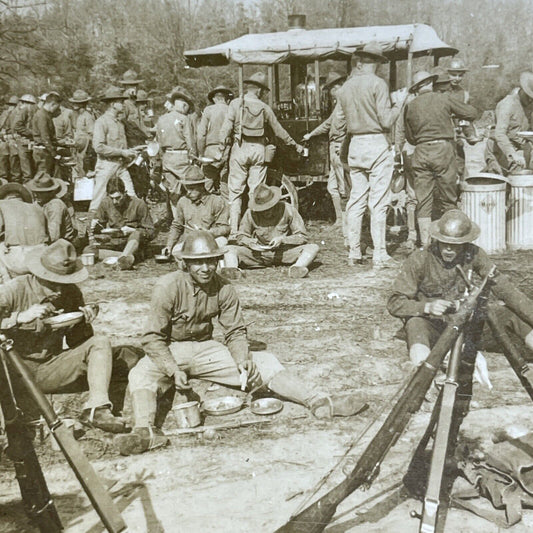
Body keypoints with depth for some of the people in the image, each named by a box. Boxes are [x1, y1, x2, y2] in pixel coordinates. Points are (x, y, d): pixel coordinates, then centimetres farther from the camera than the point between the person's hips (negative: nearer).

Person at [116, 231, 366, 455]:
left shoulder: (224, 289, -6)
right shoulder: (168, 287, -16)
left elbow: (235, 332, 1)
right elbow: (153, 337, -15)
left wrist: (243, 361, -19)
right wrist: (174, 371, -29)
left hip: (206, 349, 2)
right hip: (169, 352, -2)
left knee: (265, 362, -16)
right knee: (141, 374, -35)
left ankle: (319, 401, -26)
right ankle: (145, 431, -56)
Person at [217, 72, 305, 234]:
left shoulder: (236, 103, -1)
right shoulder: (264, 108, 6)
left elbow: (226, 128, -7)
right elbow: (279, 131, 13)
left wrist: (221, 150, -2)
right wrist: (295, 145, 25)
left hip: (240, 149, -2)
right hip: (258, 150, 2)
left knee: (235, 191, 2)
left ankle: (234, 230, -2)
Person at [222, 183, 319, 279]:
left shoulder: (288, 210, -8)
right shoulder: (250, 213, -4)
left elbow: (302, 237, -6)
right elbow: (241, 237, 6)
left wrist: (283, 239, -22)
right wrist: (250, 242, -17)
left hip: (284, 253, -1)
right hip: (258, 253, 1)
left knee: (313, 248, -26)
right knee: (229, 249, -20)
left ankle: (297, 269, -54)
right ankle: (232, 270, -50)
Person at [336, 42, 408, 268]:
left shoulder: (345, 88, 8)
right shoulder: (377, 83, -9)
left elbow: (342, 118, 9)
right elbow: (386, 120, -12)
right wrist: (399, 102, 3)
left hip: (355, 145, 5)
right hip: (377, 144, -5)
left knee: (356, 200, 10)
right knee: (378, 202, -2)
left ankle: (354, 253, 14)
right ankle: (379, 255, 1)